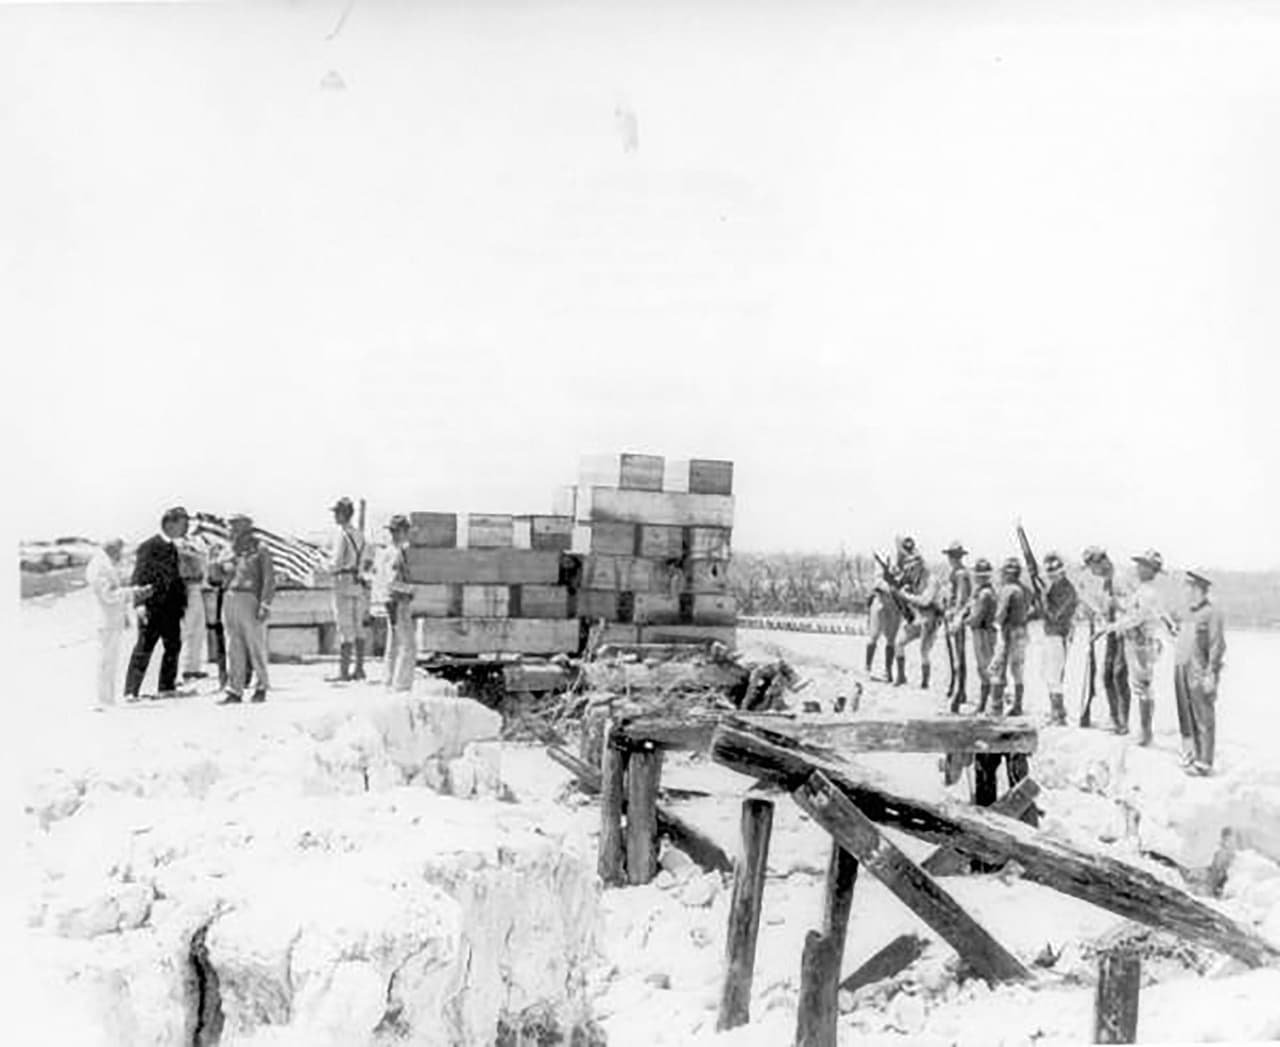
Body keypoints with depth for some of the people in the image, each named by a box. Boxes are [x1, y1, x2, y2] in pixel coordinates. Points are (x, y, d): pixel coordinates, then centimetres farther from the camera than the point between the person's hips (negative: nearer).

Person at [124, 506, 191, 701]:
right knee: (144, 647, -5)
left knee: (173, 645, 10)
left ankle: (167, 687, 20)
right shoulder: (149, 546, -8)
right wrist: (140, 603, -20)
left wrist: (182, 601, 13)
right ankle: (131, 691, 1)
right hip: (152, 606, -8)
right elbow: (139, 576, -12)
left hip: (171, 606, 8)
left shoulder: (172, 548, 14)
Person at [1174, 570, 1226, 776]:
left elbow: (1217, 647, -14)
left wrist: (1211, 675, -17)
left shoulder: (1212, 614, -10)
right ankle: (1190, 756, 23)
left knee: (1203, 719, -2)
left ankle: (1204, 762, 3)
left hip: (1200, 674, -8)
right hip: (1182, 671, 8)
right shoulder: (1190, 613, 16)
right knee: (1186, 718, 13)